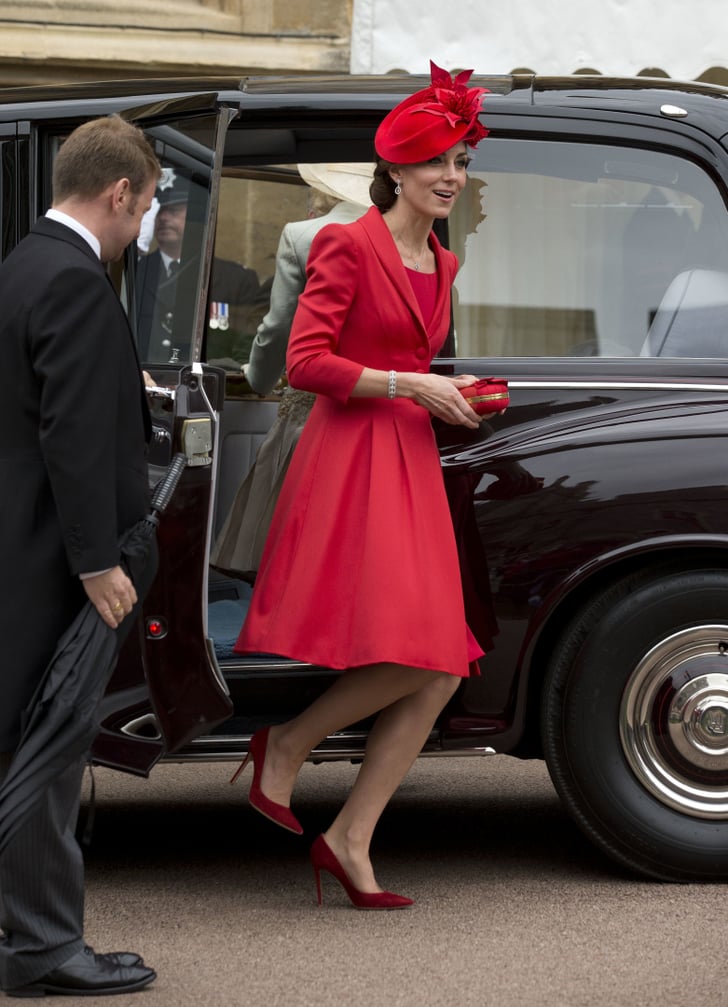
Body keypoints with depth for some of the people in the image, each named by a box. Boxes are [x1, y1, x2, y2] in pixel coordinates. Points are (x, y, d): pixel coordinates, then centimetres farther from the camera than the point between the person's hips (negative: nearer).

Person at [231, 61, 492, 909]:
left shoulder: (441, 264, 19)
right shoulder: (349, 247, -5)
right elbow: (305, 363, -12)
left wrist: (451, 393, 14)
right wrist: (410, 386, -13)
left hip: (412, 467, 8)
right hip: (348, 464, -8)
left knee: (443, 671, 0)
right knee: (413, 658, -19)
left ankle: (350, 841, 7)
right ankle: (285, 746, 5)